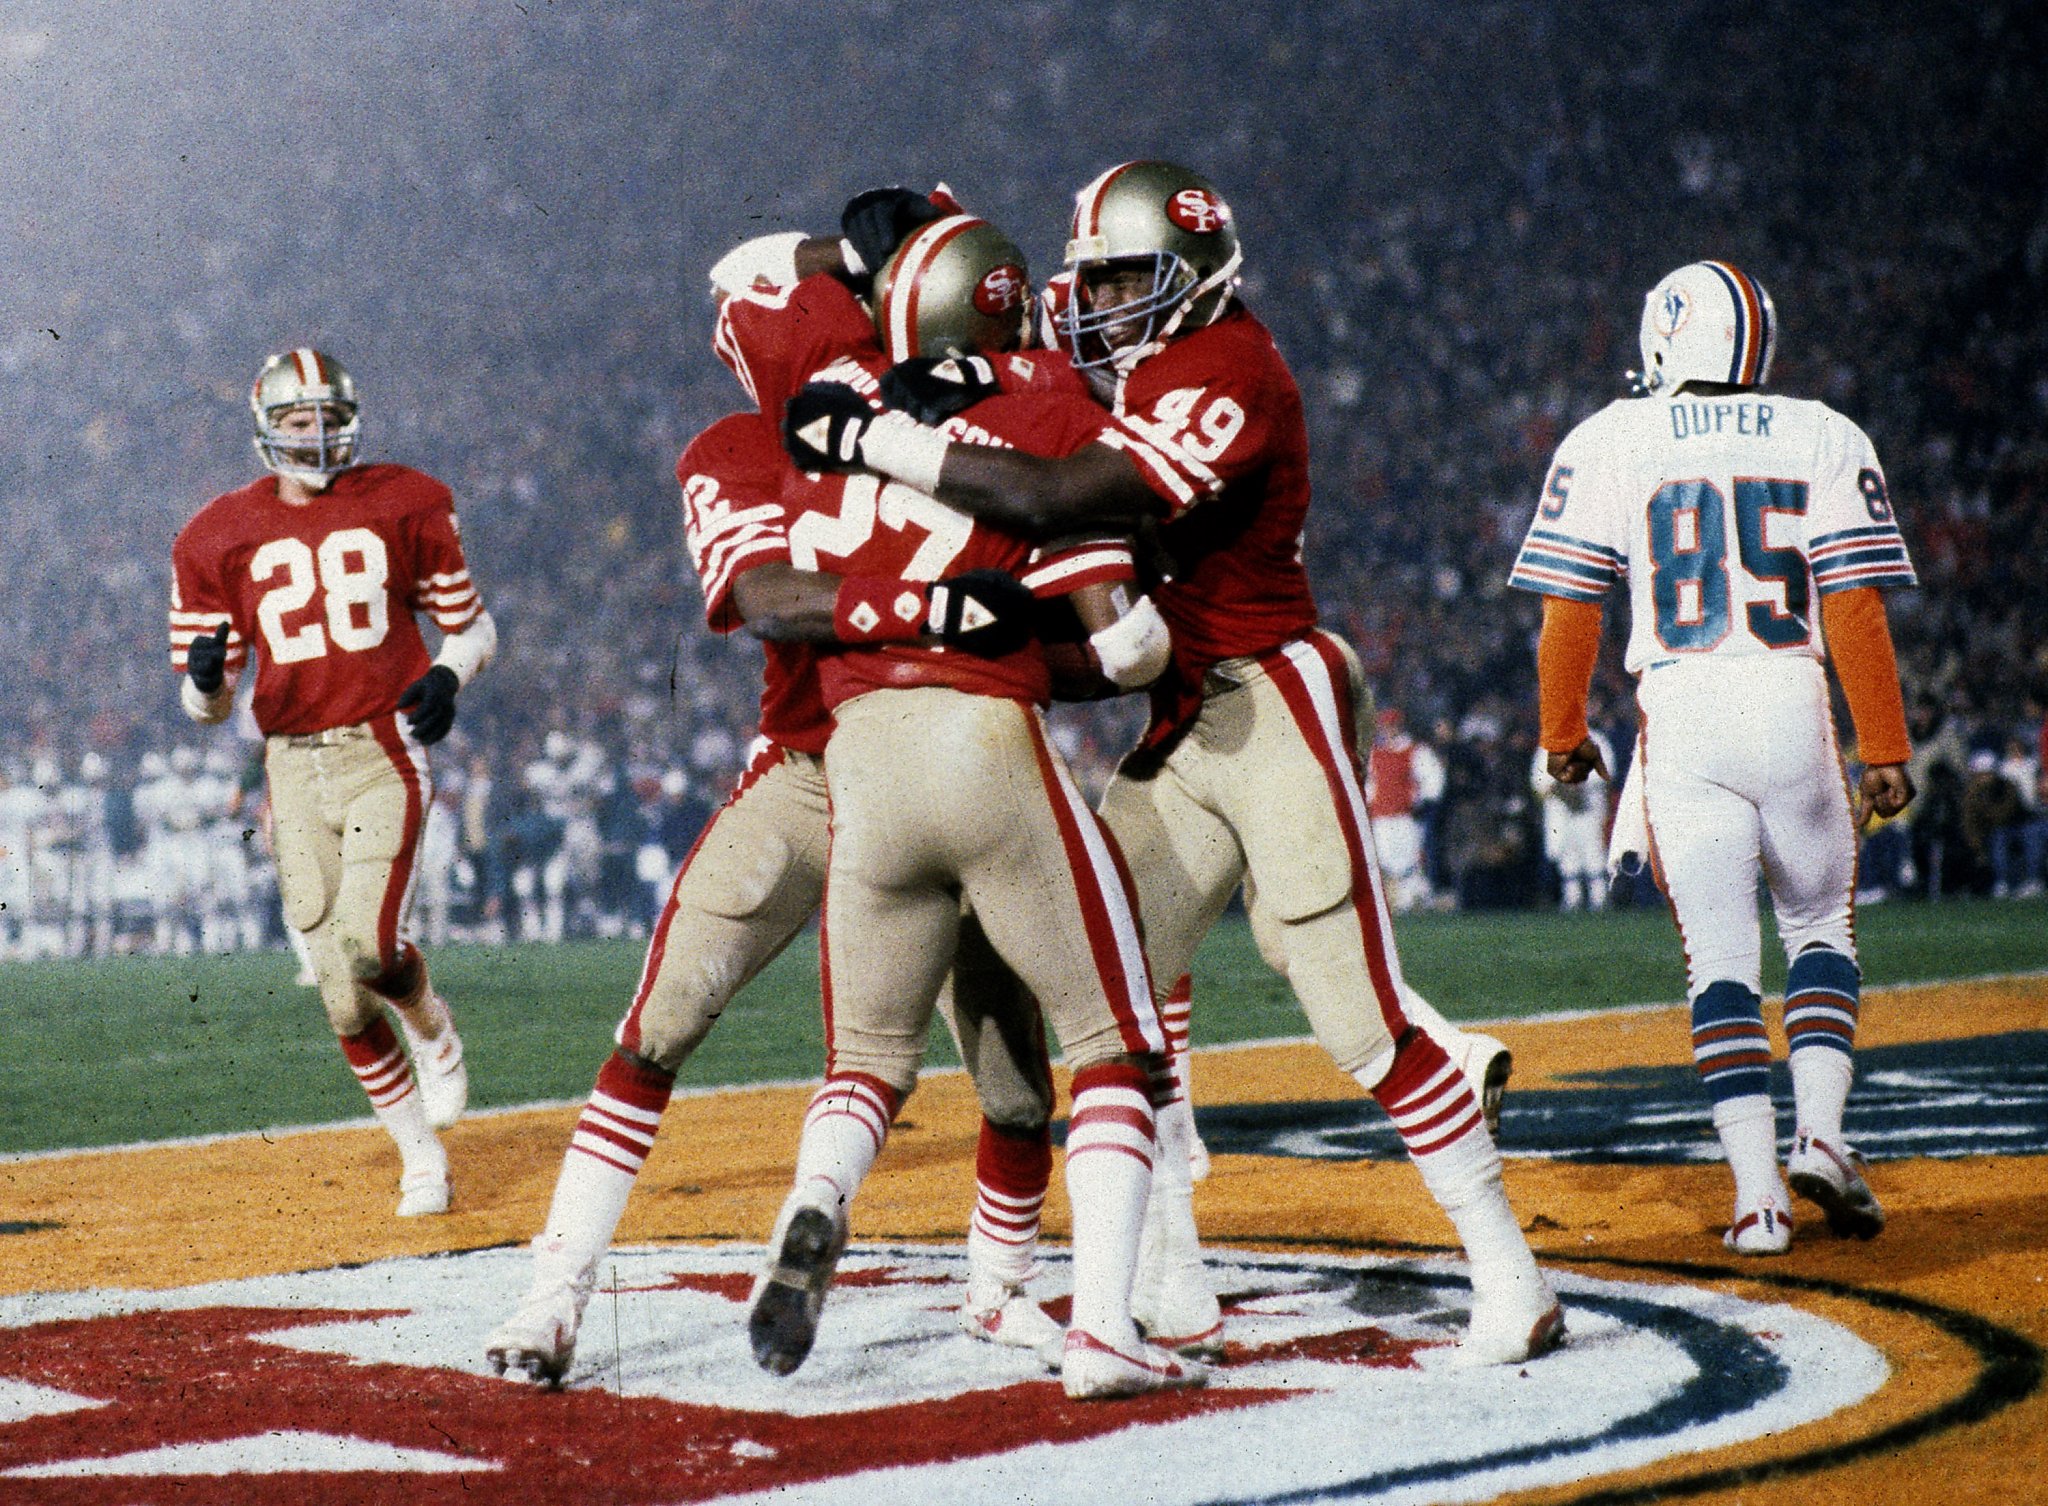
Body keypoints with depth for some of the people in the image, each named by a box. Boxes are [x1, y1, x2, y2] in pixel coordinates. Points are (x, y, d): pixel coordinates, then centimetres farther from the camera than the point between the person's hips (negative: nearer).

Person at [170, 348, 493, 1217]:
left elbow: (471, 624, 12)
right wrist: (206, 677, -18)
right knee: (342, 996, 0)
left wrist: (448, 675, -10)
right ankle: (421, 1162, 17)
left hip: (383, 756, -2)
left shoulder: (404, 506, 3)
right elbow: (203, 704, 6)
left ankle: (432, 1030, 14)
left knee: (369, 947, -22)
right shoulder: (219, 538, 4)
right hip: (294, 767, 2)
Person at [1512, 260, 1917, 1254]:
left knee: (1720, 957, 4)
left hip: (1681, 717, -1)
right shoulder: (1824, 441, 6)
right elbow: (1853, 608, 0)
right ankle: (1821, 1133, 0)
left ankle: (1757, 1189, -4)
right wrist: (1883, 750, 2)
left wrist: (1562, 734, 16)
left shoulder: (1610, 444, 4)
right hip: (1792, 705, 1)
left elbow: (1569, 611, 3)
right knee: (1820, 927, 19)